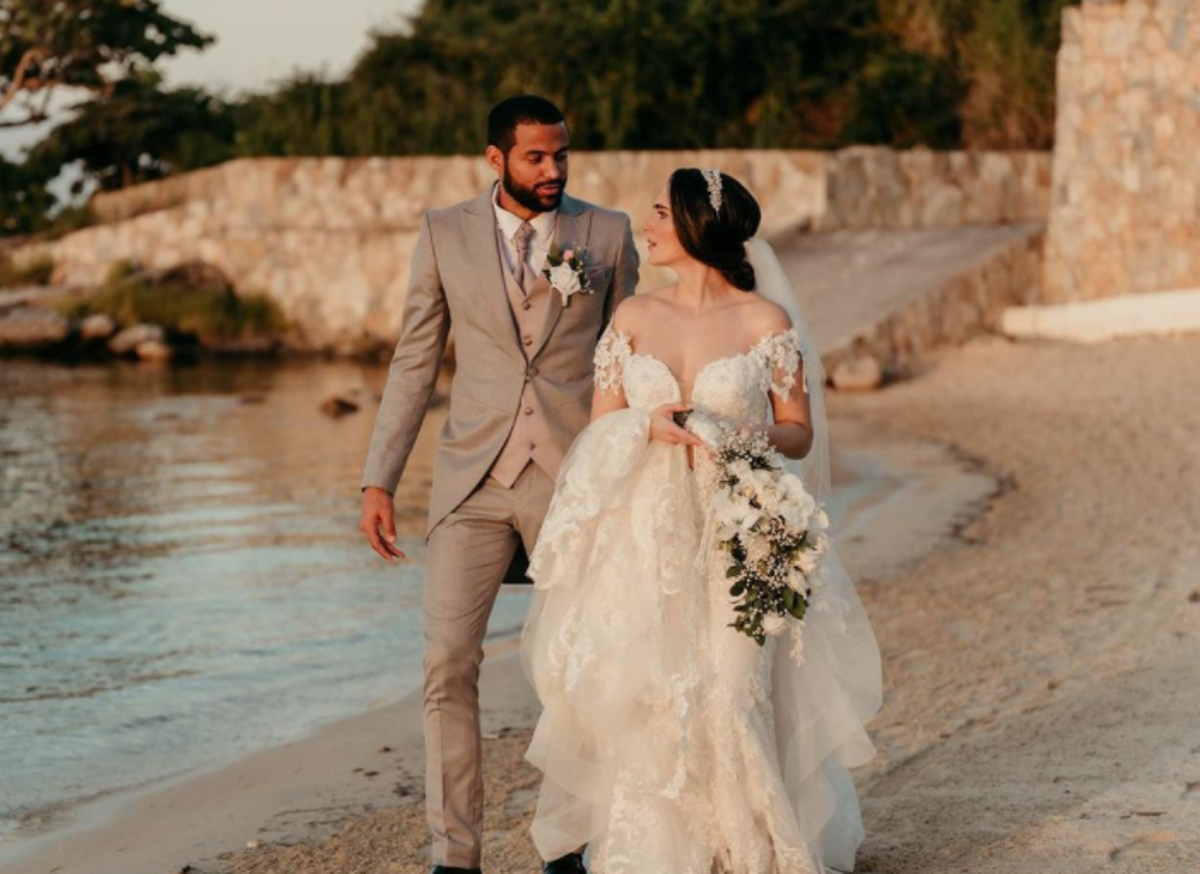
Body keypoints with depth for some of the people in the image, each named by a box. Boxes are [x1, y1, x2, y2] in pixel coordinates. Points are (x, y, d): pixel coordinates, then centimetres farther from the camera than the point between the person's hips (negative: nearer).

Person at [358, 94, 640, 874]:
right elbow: (414, 363, 8)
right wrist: (379, 480, 3)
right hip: (474, 480, 0)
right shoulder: (445, 234, 5)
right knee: (449, 664, -7)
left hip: (575, 479, 0)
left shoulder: (609, 234, 4)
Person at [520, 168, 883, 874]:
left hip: (733, 535, -3)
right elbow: (601, 425, 9)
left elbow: (799, 433, 2)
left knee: (731, 696, -8)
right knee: (644, 699, 0)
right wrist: (649, 426, -11)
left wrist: (751, 438, -19)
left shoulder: (767, 322, -2)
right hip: (645, 539, 3)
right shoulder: (633, 318, 7)